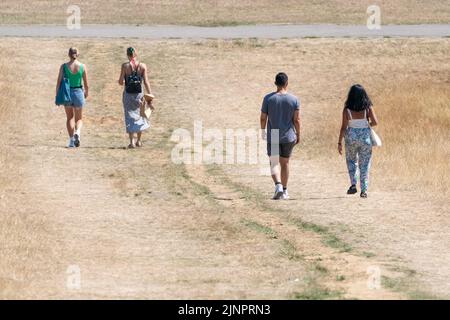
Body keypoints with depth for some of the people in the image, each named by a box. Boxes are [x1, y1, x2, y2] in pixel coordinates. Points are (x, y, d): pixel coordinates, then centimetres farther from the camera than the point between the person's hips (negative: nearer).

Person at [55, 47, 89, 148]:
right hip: (78, 93, 0)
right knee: (79, 118, 14)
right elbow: (86, 85, -1)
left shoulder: (64, 67, -6)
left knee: (70, 118, 16)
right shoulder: (83, 67, -5)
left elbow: (59, 83, -6)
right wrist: (86, 93, 19)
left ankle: (71, 139, 8)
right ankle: (77, 132, -15)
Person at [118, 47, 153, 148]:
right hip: (139, 93, 2)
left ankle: (132, 142, -3)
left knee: (130, 118, 5)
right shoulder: (142, 66, -3)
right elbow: (146, 83, -6)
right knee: (140, 117, 19)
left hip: (128, 94, -2)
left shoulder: (125, 66, -7)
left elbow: (121, 82, -5)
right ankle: (139, 140, 23)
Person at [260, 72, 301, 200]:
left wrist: (263, 131, 15)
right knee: (285, 163, 15)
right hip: (288, 137, 1)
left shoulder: (268, 98, -7)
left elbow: (263, 118, -2)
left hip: (272, 137, -1)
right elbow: (296, 120, -5)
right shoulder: (294, 100, -6)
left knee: (274, 163, 2)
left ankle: (278, 185, -22)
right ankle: (284, 191, 21)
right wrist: (298, 134, 8)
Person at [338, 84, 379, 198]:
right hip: (365, 137, 0)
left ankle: (353, 184, 5)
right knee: (364, 163, 9)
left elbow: (344, 127, -8)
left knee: (351, 160, 21)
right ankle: (364, 190, 5)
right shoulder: (368, 107, -7)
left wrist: (340, 143, -2)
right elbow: (375, 122, -11)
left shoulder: (347, 109, -8)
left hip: (351, 137, 0)